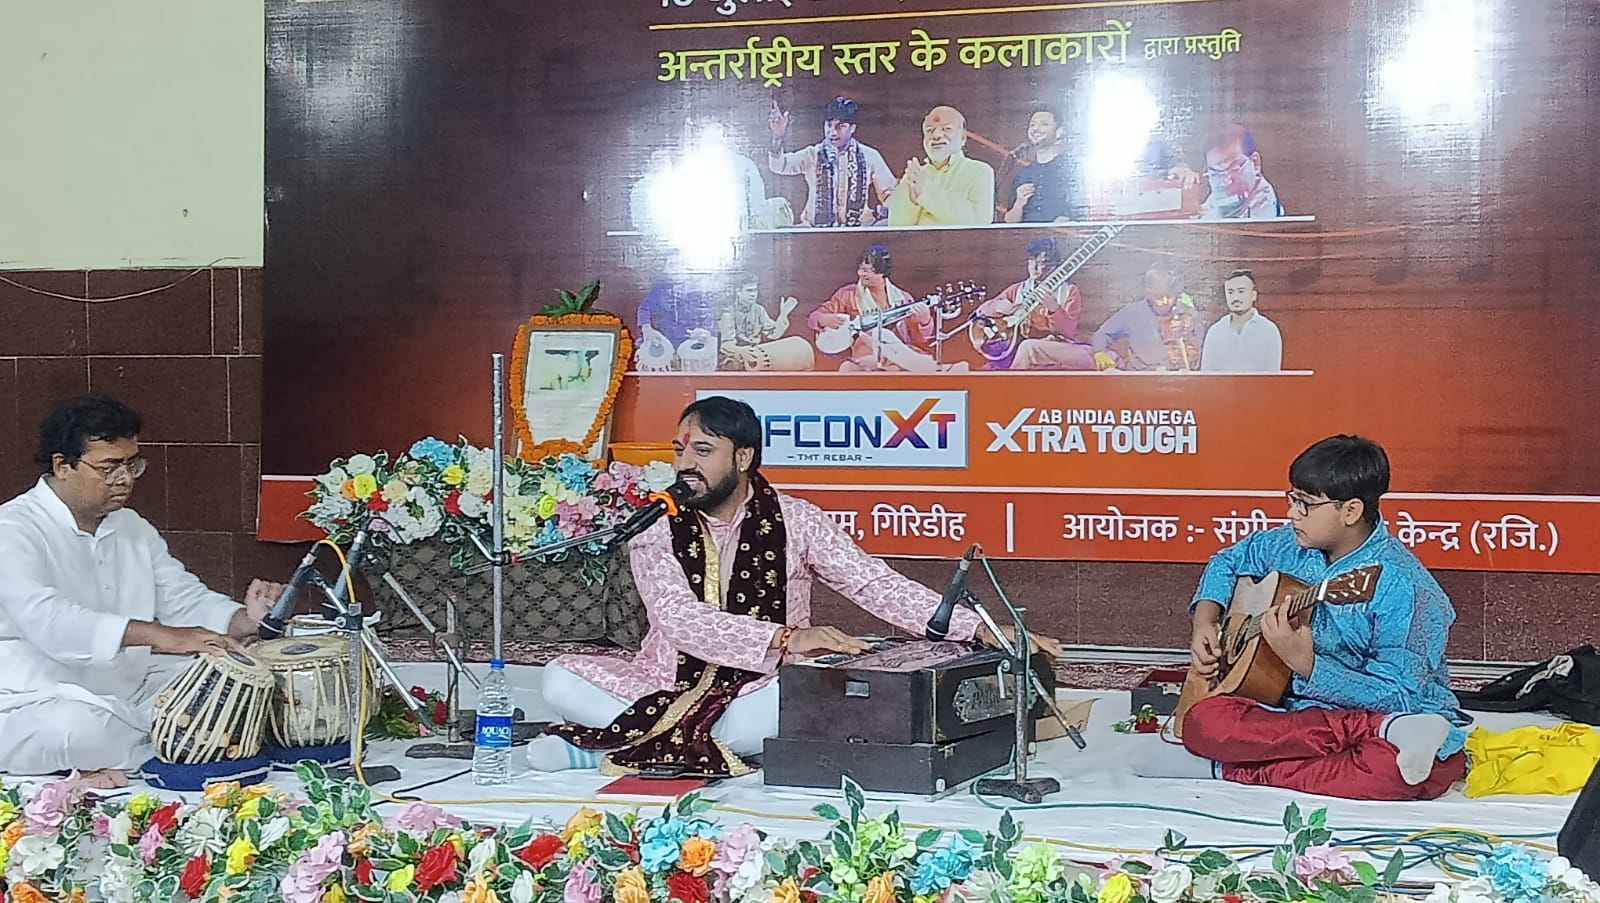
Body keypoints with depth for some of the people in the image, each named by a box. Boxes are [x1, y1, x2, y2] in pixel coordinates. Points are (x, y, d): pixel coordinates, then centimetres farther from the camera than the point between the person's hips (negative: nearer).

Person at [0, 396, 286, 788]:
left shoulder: (133, 529, 15)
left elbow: (186, 600, 12)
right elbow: (44, 618, -29)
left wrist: (245, 619, -12)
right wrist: (158, 635, -38)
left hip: (132, 697, 8)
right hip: (36, 707, -7)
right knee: (81, 730, -39)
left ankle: (104, 765, -9)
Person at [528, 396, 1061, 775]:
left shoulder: (795, 521, 0)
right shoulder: (654, 531, -3)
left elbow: (875, 585, -6)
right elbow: (681, 619, -18)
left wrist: (977, 631, -19)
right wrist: (783, 638, -33)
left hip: (762, 690, 0)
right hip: (670, 683, 0)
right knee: (561, 679, -20)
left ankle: (607, 746, -27)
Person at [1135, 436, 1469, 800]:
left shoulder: (1402, 586, -18)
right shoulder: (1291, 546, 4)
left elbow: (1398, 698, -22)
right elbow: (1229, 561, 26)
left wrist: (1306, 665, -29)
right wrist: (1205, 619, 7)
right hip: (1305, 712, 7)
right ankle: (1382, 730, -28)